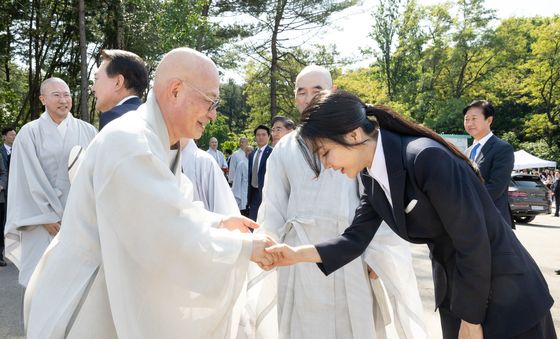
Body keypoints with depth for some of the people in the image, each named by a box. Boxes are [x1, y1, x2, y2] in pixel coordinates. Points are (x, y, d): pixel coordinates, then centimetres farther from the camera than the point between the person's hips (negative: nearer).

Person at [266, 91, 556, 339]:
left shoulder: (426, 158, -28)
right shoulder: (372, 178, -2)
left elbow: (473, 242, -24)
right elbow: (355, 239, 1)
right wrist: (299, 254, -13)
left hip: (505, 295, -7)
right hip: (454, 292, 7)